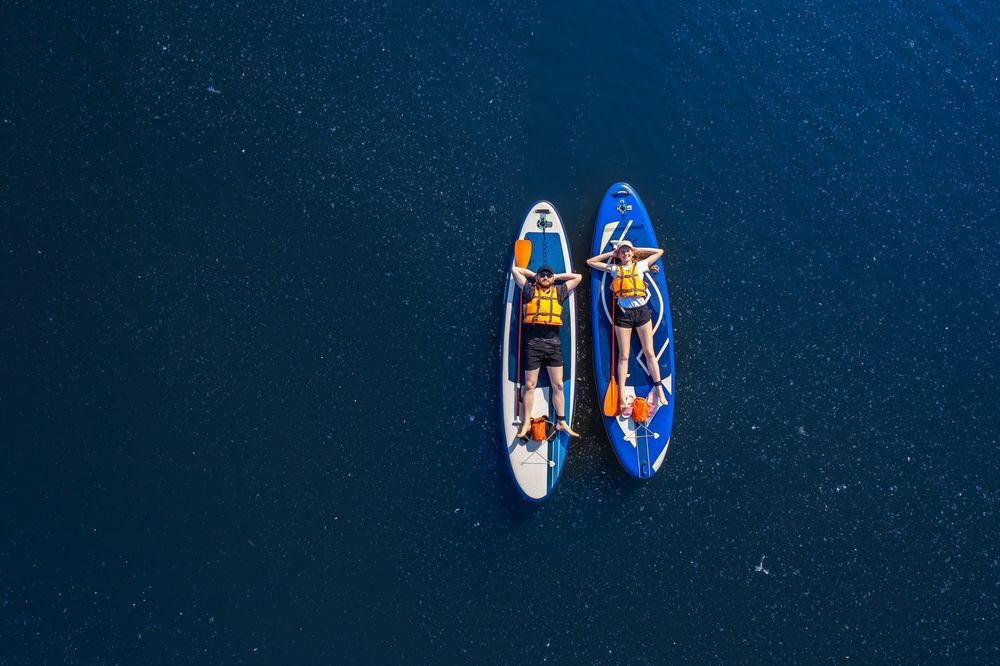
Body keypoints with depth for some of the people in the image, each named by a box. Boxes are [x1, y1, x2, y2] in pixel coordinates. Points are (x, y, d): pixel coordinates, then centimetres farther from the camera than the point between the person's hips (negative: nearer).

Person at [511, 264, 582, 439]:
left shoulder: (559, 291, 16)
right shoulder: (530, 289, 10)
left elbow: (578, 277, 22)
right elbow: (515, 270, 10)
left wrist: (557, 276, 21)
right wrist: (534, 275, 18)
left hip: (553, 343, 2)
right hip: (533, 343, -2)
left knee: (558, 385, 4)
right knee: (529, 385, 1)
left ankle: (561, 422, 12)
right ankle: (526, 423, 8)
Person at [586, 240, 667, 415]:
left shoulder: (640, 265, 9)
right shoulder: (614, 268, 10)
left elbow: (660, 251, 17)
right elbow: (590, 262, 15)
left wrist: (638, 250, 14)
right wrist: (610, 254, 13)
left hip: (641, 310, 0)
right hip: (623, 313, 0)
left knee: (649, 353, 5)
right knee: (624, 356, 2)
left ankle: (659, 389, 12)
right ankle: (622, 396, 3)